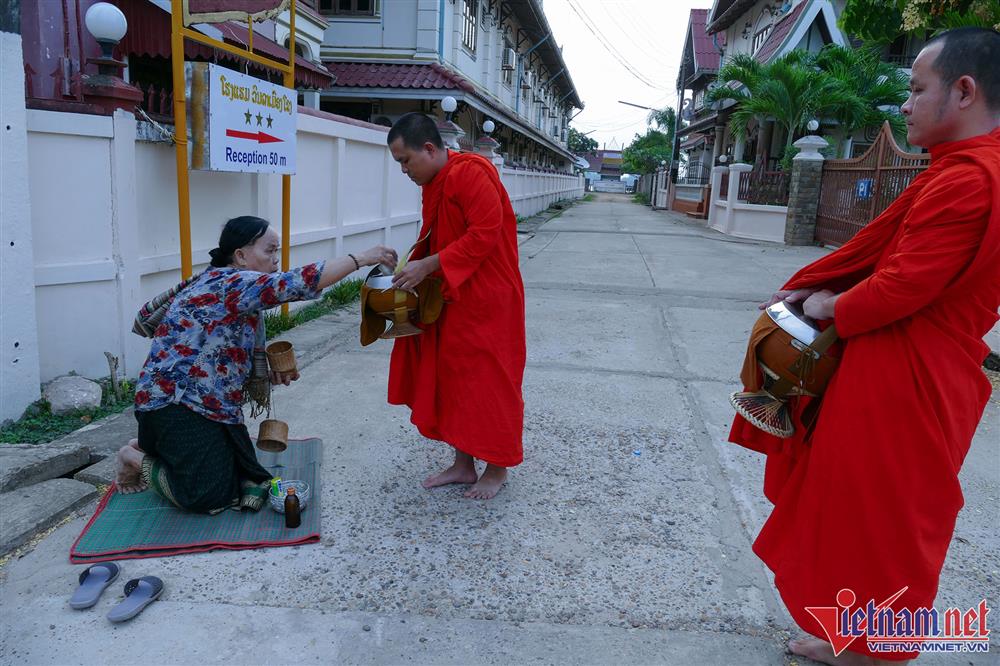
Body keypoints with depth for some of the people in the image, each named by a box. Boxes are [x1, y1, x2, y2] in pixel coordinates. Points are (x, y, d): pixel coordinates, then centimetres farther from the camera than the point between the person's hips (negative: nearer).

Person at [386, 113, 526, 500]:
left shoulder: (470, 173, -17)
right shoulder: (434, 184, 12)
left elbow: (484, 234, -24)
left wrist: (428, 265, -23)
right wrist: (414, 268, 2)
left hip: (487, 301, -9)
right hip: (451, 299, 9)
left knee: (488, 381, 2)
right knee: (453, 378, 12)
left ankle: (497, 468, 19)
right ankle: (463, 464, 25)